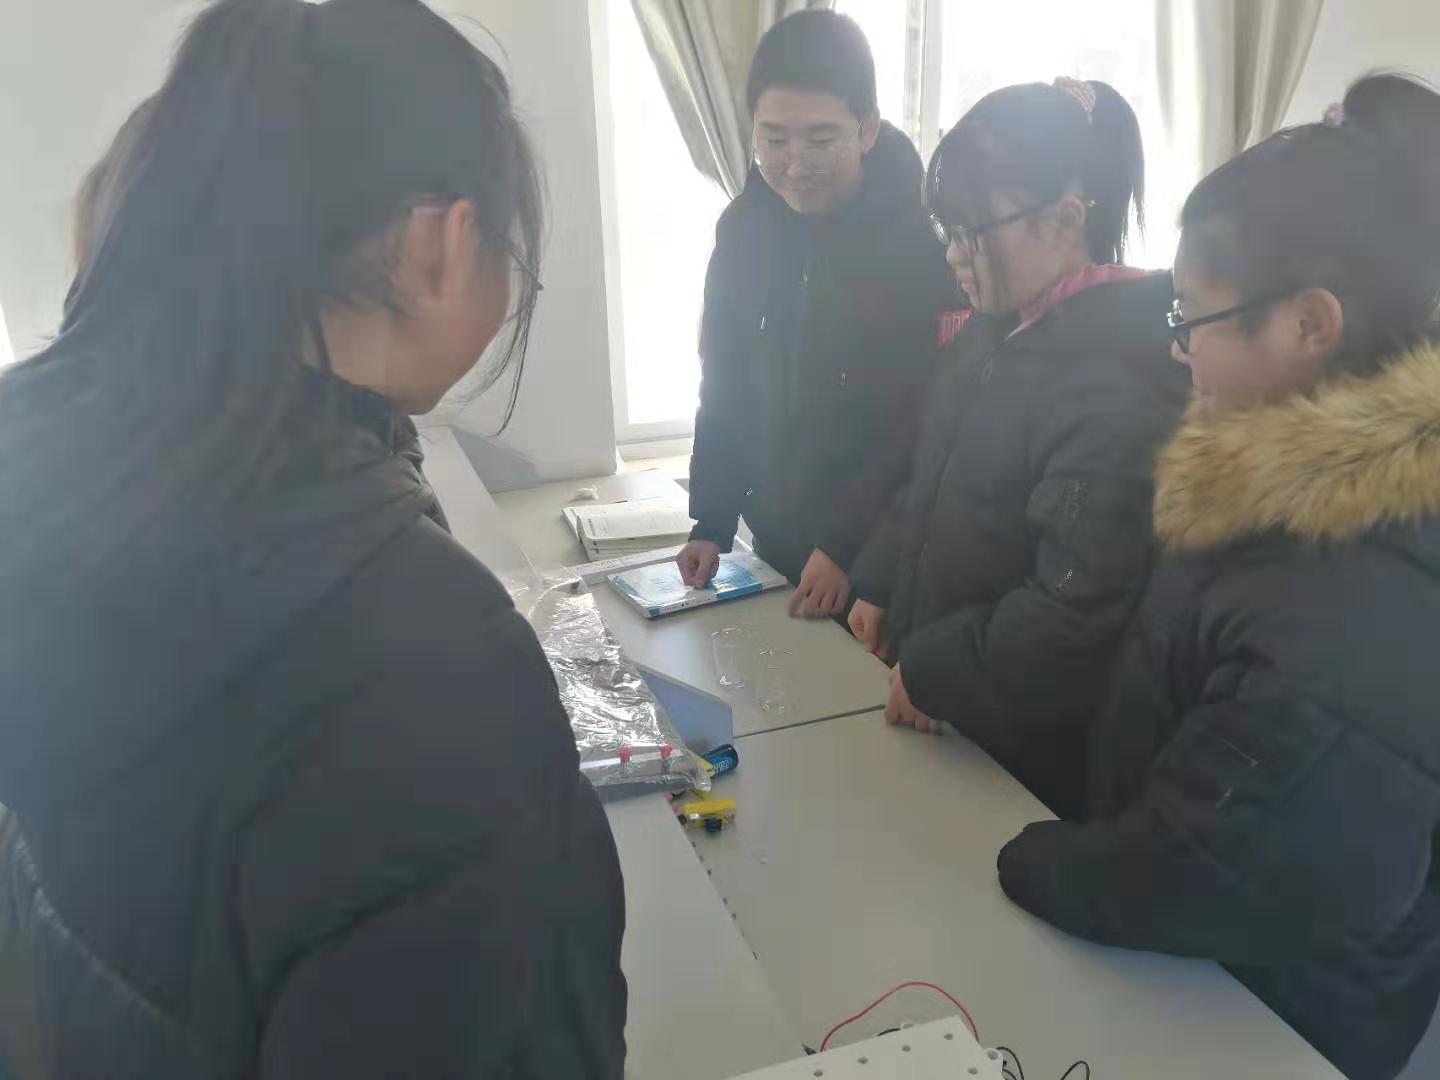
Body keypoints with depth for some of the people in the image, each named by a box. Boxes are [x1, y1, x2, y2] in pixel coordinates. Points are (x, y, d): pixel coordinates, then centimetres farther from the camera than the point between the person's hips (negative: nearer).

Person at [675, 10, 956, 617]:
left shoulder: (925, 237, -17)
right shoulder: (744, 226, -2)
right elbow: (725, 387, 5)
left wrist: (847, 545, -19)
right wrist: (711, 522, 1)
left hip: (888, 558, -5)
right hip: (774, 542, 5)